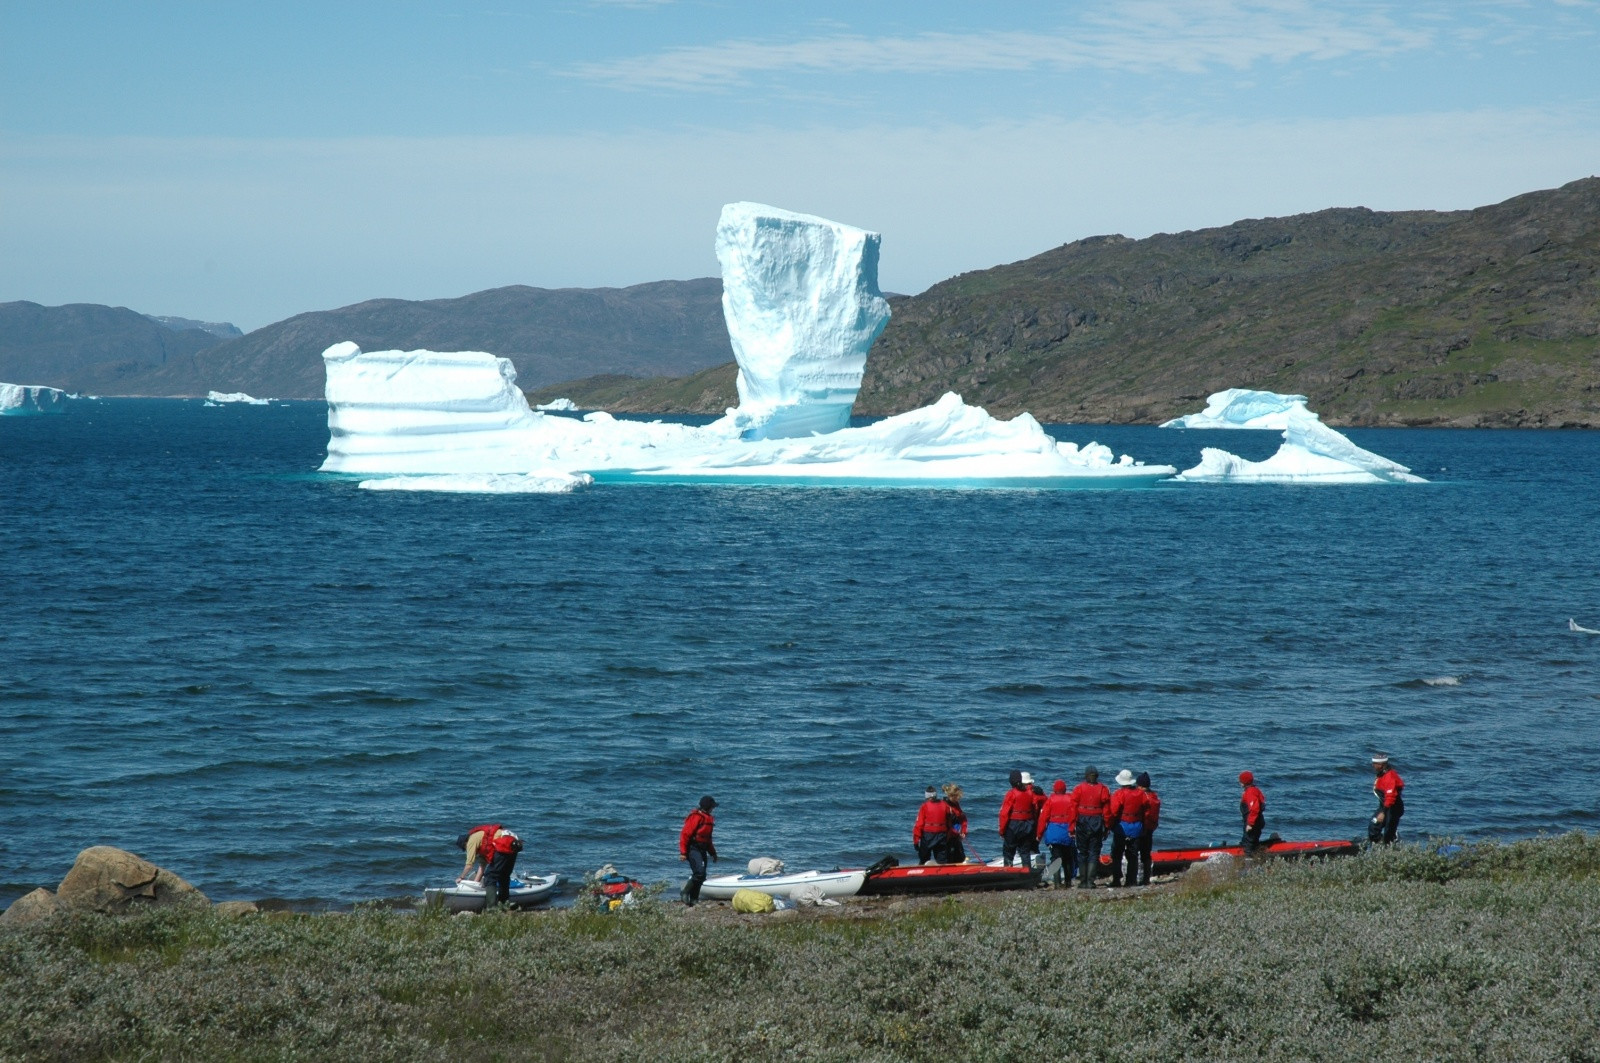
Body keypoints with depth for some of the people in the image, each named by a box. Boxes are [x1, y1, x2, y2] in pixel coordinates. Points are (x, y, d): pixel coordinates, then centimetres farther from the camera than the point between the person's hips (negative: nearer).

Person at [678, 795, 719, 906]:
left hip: (702, 850, 9)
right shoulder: (696, 817, -13)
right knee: (699, 872, -21)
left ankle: (694, 899, 11)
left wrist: (712, 852, 27)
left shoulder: (708, 818, 17)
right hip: (693, 850, -9)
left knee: (701, 876, 6)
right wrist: (683, 852, -19)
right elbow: (685, 834, -17)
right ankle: (685, 892, -9)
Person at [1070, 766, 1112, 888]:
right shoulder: (1103, 789, 0)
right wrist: (1106, 828, 7)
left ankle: (1083, 881, 8)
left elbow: (1073, 809, -4)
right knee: (1094, 853, 4)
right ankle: (1090, 881, -6)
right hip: (1097, 823, 0)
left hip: (1082, 823, 0)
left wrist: (1072, 828, 0)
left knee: (1082, 853, 10)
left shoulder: (1079, 789, -2)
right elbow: (1107, 810, 0)